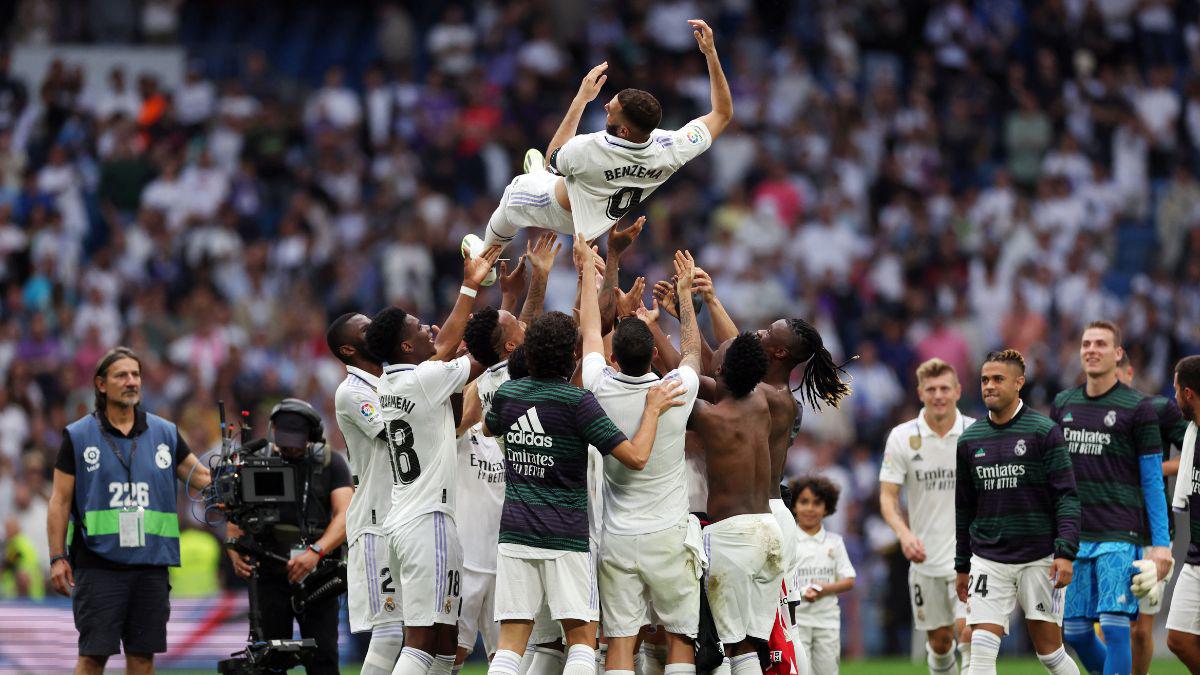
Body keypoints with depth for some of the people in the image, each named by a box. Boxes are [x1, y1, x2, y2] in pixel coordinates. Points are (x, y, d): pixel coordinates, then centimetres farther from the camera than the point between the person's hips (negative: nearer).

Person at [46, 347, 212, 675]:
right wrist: (57, 558, -4)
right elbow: (60, 501, 3)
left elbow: (203, 478, 14)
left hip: (151, 563, 3)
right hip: (98, 563, -3)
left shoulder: (165, 433, 12)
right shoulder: (78, 436, 4)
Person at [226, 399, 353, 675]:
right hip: (272, 575, 1)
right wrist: (236, 553, -17)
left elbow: (345, 515, -8)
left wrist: (315, 552, -25)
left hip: (316, 575, -1)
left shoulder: (331, 463, 3)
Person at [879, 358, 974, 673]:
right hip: (925, 556, 1)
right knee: (939, 639, 8)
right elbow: (887, 496, -3)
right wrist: (904, 533, -21)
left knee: (968, 629, -18)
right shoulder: (902, 437, -2)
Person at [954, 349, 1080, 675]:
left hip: (1039, 559, -3)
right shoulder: (969, 440, 9)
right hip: (987, 560, 3)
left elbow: (1067, 497, -7)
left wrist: (1065, 553, -16)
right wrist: (962, 566, 18)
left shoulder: (1043, 431, -4)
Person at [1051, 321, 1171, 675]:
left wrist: (1161, 543, -6)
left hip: (1119, 536, -5)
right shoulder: (1063, 404, 12)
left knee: (1115, 627, -13)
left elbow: (1153, 481, 0)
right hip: (1073, 536, 5)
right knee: (1075, 632, 4)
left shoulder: (1138, 407, -1)